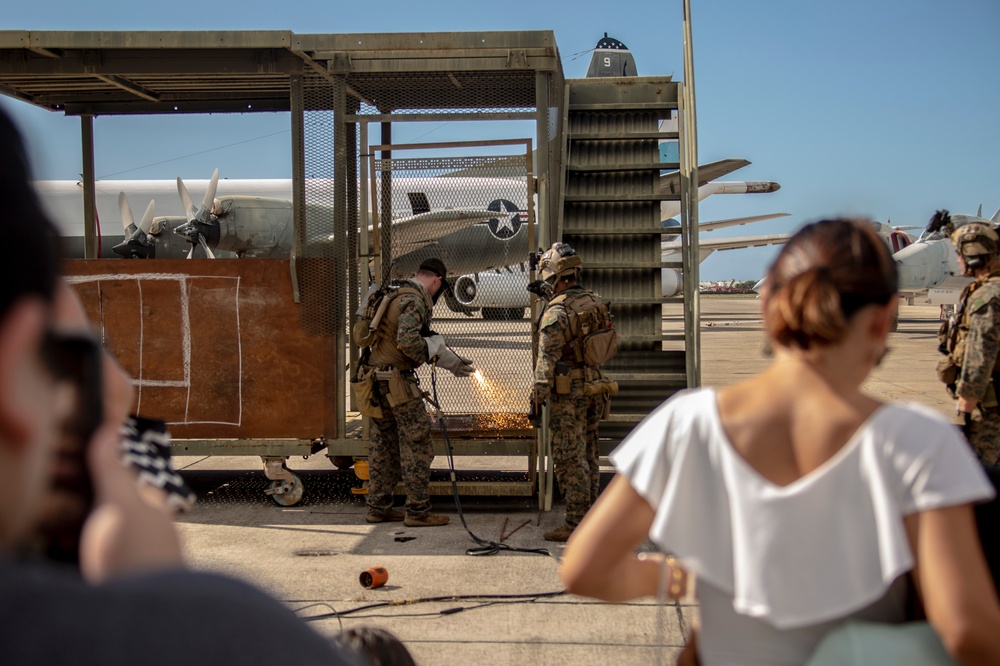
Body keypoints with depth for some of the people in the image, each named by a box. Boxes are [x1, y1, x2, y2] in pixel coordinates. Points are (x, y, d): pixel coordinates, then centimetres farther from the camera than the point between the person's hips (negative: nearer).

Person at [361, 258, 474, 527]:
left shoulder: (394, 293, 17)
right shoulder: (414, 300, -14)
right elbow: (408, 340, -27)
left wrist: (452, 358, 18)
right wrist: (444, 359, -15)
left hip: (376, 378, 10)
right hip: (396, 380, -10)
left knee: (383, 444, 14)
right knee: (416, 443, -3)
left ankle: (378, 507, 20)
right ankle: (418, 511, 1)